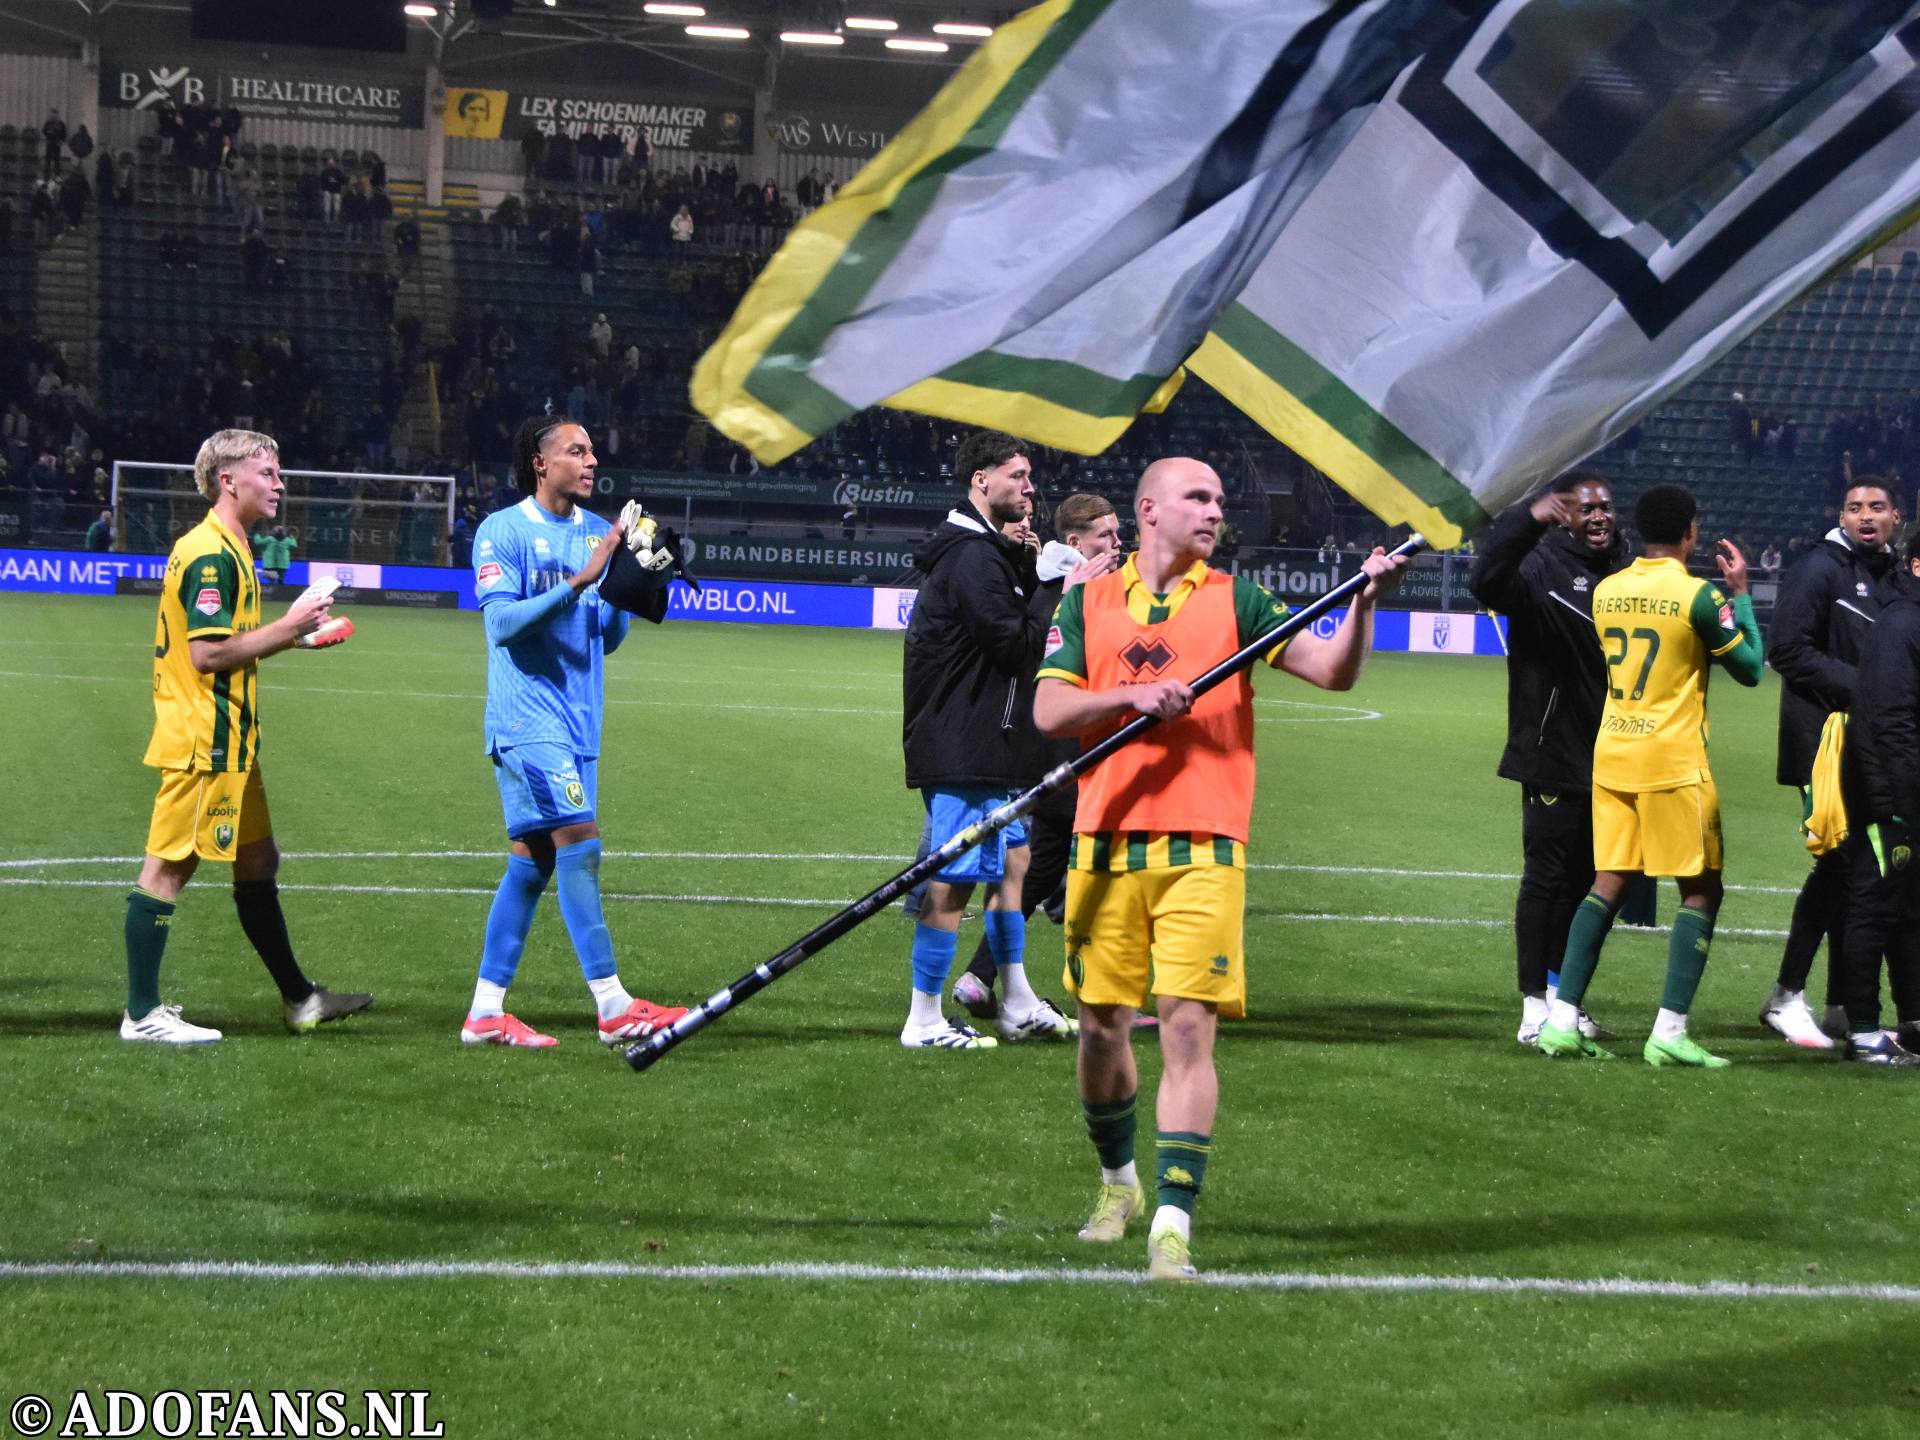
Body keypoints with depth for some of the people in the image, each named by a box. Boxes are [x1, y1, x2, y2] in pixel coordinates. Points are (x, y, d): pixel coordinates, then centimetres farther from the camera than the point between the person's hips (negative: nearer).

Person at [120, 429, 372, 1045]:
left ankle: (298, 998, 23)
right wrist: (287, 627, -17)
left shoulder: (225, 549, 17)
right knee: (168, 868, -4)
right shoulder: (210, 554, -16)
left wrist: (291, 633, 14)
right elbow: (208, 653, -23)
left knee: (257, 863, 15)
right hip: (201, 744, -11)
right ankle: (142, 1015, 1)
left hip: (229, 744, 11)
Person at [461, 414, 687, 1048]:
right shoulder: (503, 531, -5)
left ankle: (485, 1012, 11)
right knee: (580, 842, -15)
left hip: (578, 722, 7)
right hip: (528, 717, -7)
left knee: (532, 860, 6)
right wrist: (578, 582, -24)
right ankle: (613, 1007, -15)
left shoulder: (597, 532, 14)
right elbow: (502, 622, -17)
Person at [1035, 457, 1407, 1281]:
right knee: (1102, 1027, 9)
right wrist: (1132, 695, -14)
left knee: (1188, 1029, -11)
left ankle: (1172, 1222, -12)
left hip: (1202, 852, -2)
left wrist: (1364, 600, -19)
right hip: (1106, 845, 2)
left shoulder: (1233, 600, 7)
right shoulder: (1089, 602, 11)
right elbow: (1048, 709, 1)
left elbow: (1333, 670, -2)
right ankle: (1118, 1181, 34)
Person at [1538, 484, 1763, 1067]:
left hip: (1611, 755, 6)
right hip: (1673, 762, -6)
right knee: (1701, 891, 3)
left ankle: (1562, 1020, 3)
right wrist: (1740, 594, 7)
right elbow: (1750, 669, -1)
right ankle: (1670, 1032, -6)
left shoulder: (1605, 591, 6)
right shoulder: (1700, 596, -11)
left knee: (1608, 884, 10)